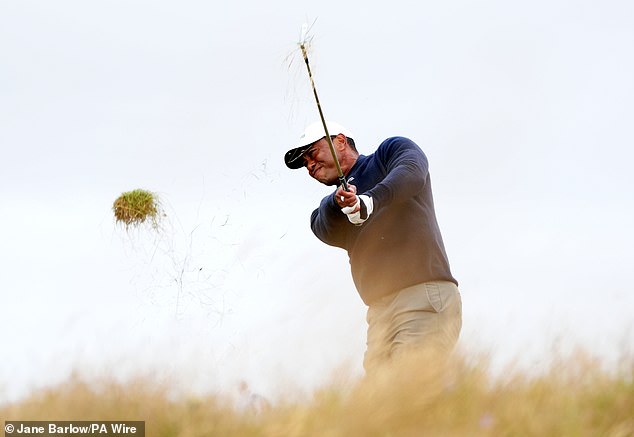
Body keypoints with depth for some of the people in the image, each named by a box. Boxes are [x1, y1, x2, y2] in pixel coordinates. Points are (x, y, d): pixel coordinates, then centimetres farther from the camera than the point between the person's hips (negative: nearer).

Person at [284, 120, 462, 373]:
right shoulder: (328, 207, 26)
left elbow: (412, 171, -11)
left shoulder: (392, 151, 13)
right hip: (380, 312, 6)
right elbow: (330, 234, 3)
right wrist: (338, 204, -19)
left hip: (425, 295, -6)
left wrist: (370, 200, -28)